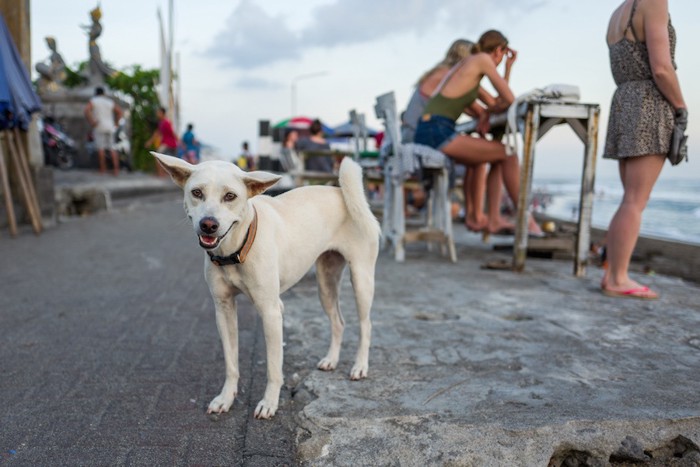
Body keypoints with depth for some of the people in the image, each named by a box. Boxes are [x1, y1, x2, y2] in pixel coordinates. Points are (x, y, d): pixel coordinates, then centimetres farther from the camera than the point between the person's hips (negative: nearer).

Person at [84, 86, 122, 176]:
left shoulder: (93, 101, 2)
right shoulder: (110, 101, 12)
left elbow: (87, 110, -15)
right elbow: (119, 111, 8)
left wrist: (91, 122, -10)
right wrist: (115, 122, 10)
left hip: (99, 127, -3)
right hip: (110, 127, 3)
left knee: (100, 148, 2)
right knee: (112, 148, 1)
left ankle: (103, 168, 4)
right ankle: (116, 169, -6)